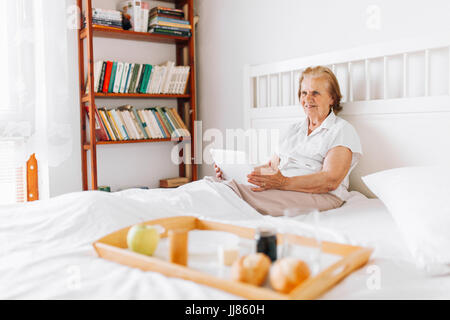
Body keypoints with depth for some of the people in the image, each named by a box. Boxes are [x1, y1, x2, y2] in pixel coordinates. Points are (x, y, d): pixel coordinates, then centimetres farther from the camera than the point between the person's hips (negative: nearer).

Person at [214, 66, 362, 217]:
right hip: (282, 192, 5)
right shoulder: (293, 129, 25)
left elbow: (331, 181, -12)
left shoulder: (342, 130, 3)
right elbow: (272, 165, 22)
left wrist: (284, 183, -26)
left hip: (318, 196, -5)